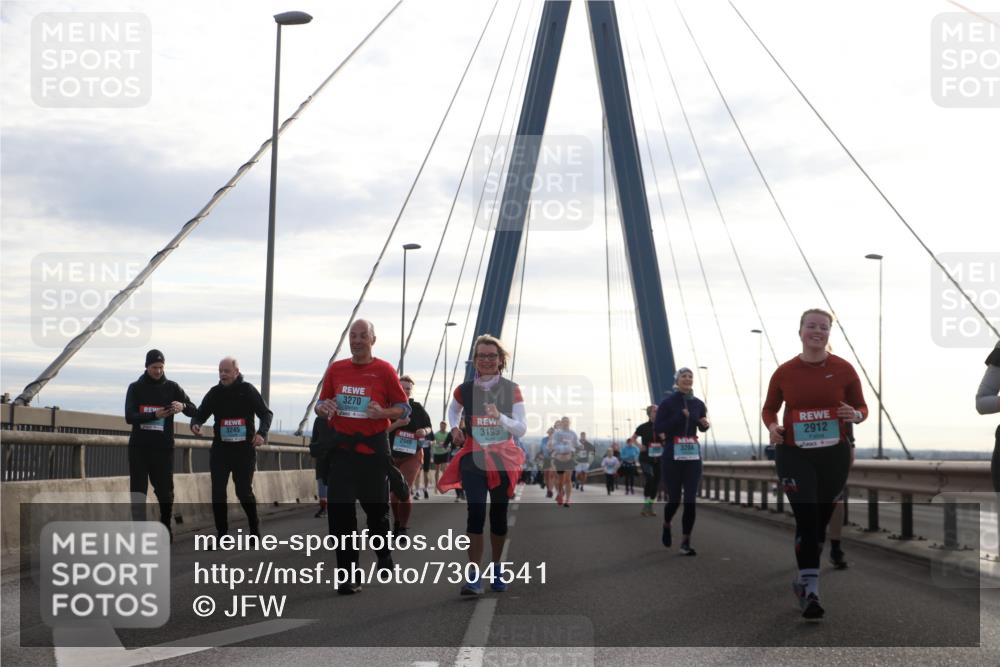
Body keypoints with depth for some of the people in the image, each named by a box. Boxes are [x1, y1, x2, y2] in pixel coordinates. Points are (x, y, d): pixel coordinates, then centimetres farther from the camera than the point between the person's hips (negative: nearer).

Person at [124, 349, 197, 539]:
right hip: (139, 447, 0)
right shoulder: (136, 388, 4)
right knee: (138, 491, -4)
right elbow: (129, 416, -8)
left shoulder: (171, 387, 6)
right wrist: (154, 415, -23)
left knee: (165, 491, 2)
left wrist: (183, 406, -23)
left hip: (163, 448, 0)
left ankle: (166, 526, 23)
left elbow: (194, 411, 1)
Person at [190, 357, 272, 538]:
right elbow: (200, 414, 6)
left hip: (244, 449, -3)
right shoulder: (215, 393, 6)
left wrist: (262, 433, -21)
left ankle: (254, 528, 18)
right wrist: (195, 424, -18)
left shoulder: (248, 390, -2)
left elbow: (266, 414, -3)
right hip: (220, 449, 3)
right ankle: (222, 533, 6)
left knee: (244, 492, -3)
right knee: (218, 493, -3)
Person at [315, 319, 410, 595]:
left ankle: (384, 554, 38)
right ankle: (348, 574, -1)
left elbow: (404, 407, 1)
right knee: (340, 510, -6)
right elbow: (321, 404, 17)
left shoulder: (384, 370, -2)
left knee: (376, 507, 10)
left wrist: (383, 412, -18)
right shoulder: (336, 369, 8)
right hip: (341, 447, 2)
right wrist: (323, 408, -7)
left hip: (373, 447, -2)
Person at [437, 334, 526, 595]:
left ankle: (496, 569, 31)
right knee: (476, 512, -16)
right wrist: (454, 428, 5)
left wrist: (500, 417, -26)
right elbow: (453, 409, 23)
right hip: (473, 458, -1)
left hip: (503, 459, 1)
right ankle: (474, 576, -17)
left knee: (499, 514, 12)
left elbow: (522, 428, -9)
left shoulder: (511, 390, -4)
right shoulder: (464, 390, 0)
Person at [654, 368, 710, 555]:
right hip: (672, 456, -3)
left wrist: (705, 424, -2)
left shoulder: (698, 404, 6)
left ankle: (686, 542, 1)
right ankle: (666, 525, 36)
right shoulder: (667, 402, -5)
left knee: (690, 500, -5)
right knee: (674, 499, 3)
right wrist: (680, 416, -18)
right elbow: (658, 429, -11)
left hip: (693, 456, 3)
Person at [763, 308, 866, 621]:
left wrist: (855, 416, -16)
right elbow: (769, 409, 12)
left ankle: (803, 577, 35)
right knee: (806, 517, -14)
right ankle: (810, 590, -13)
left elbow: (862, 408, 7)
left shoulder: (843, 369, -2)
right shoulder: (784, 372, -2)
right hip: (793, 453, -2)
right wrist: (772, 427, -9)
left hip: (834, 454, 2)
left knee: (822, 517, 14)